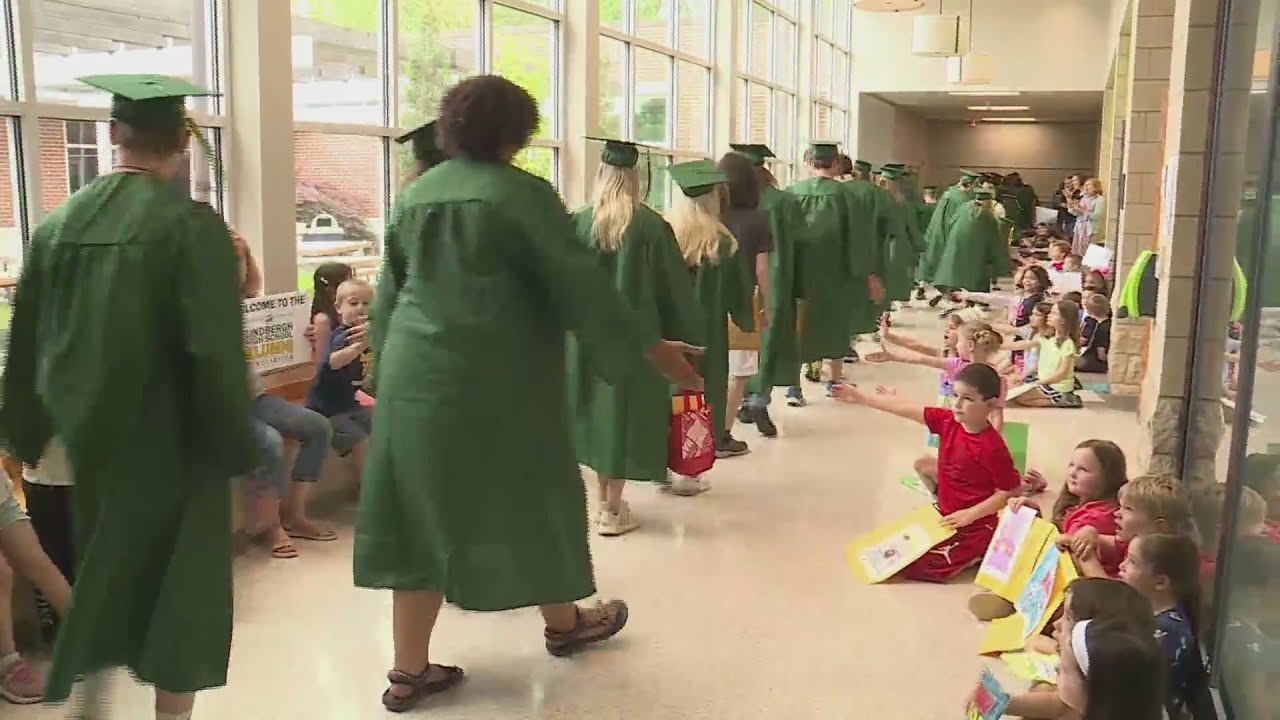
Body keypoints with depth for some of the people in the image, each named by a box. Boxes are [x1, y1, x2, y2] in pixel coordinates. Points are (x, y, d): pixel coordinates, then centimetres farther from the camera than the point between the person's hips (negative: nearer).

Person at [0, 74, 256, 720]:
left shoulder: (58, 224, 0)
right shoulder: (192, 225, -17)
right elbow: (216, 352, -20)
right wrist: (237, 445, -10)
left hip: (88, 438, 6)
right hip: (168, 442, -5)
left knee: (102, 579, 24)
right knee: (179, 586, 9)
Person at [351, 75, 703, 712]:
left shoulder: (415, 195, 9)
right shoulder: (521, 193, -10)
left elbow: (390, 293, 15)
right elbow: (581, 283, -12)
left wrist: (390, 367, 25)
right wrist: (654, 349, -6)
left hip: (417, 374, 6)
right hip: (496, 379, -5)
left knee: (425, 513, 9)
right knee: (530, 498, 13)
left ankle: (409, 670, 13)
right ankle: (563, 622, 34)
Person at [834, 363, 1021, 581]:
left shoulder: (993, 447, -24)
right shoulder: (948, 421, -6)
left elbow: (1009, 492, -18)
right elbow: (906, 410, -5)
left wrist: (970, 514, -23)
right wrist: (861, 397, -5)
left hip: (975, 526, -8)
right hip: (945, 516, 8)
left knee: (911, 565, -13)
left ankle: (978, 553, 4)